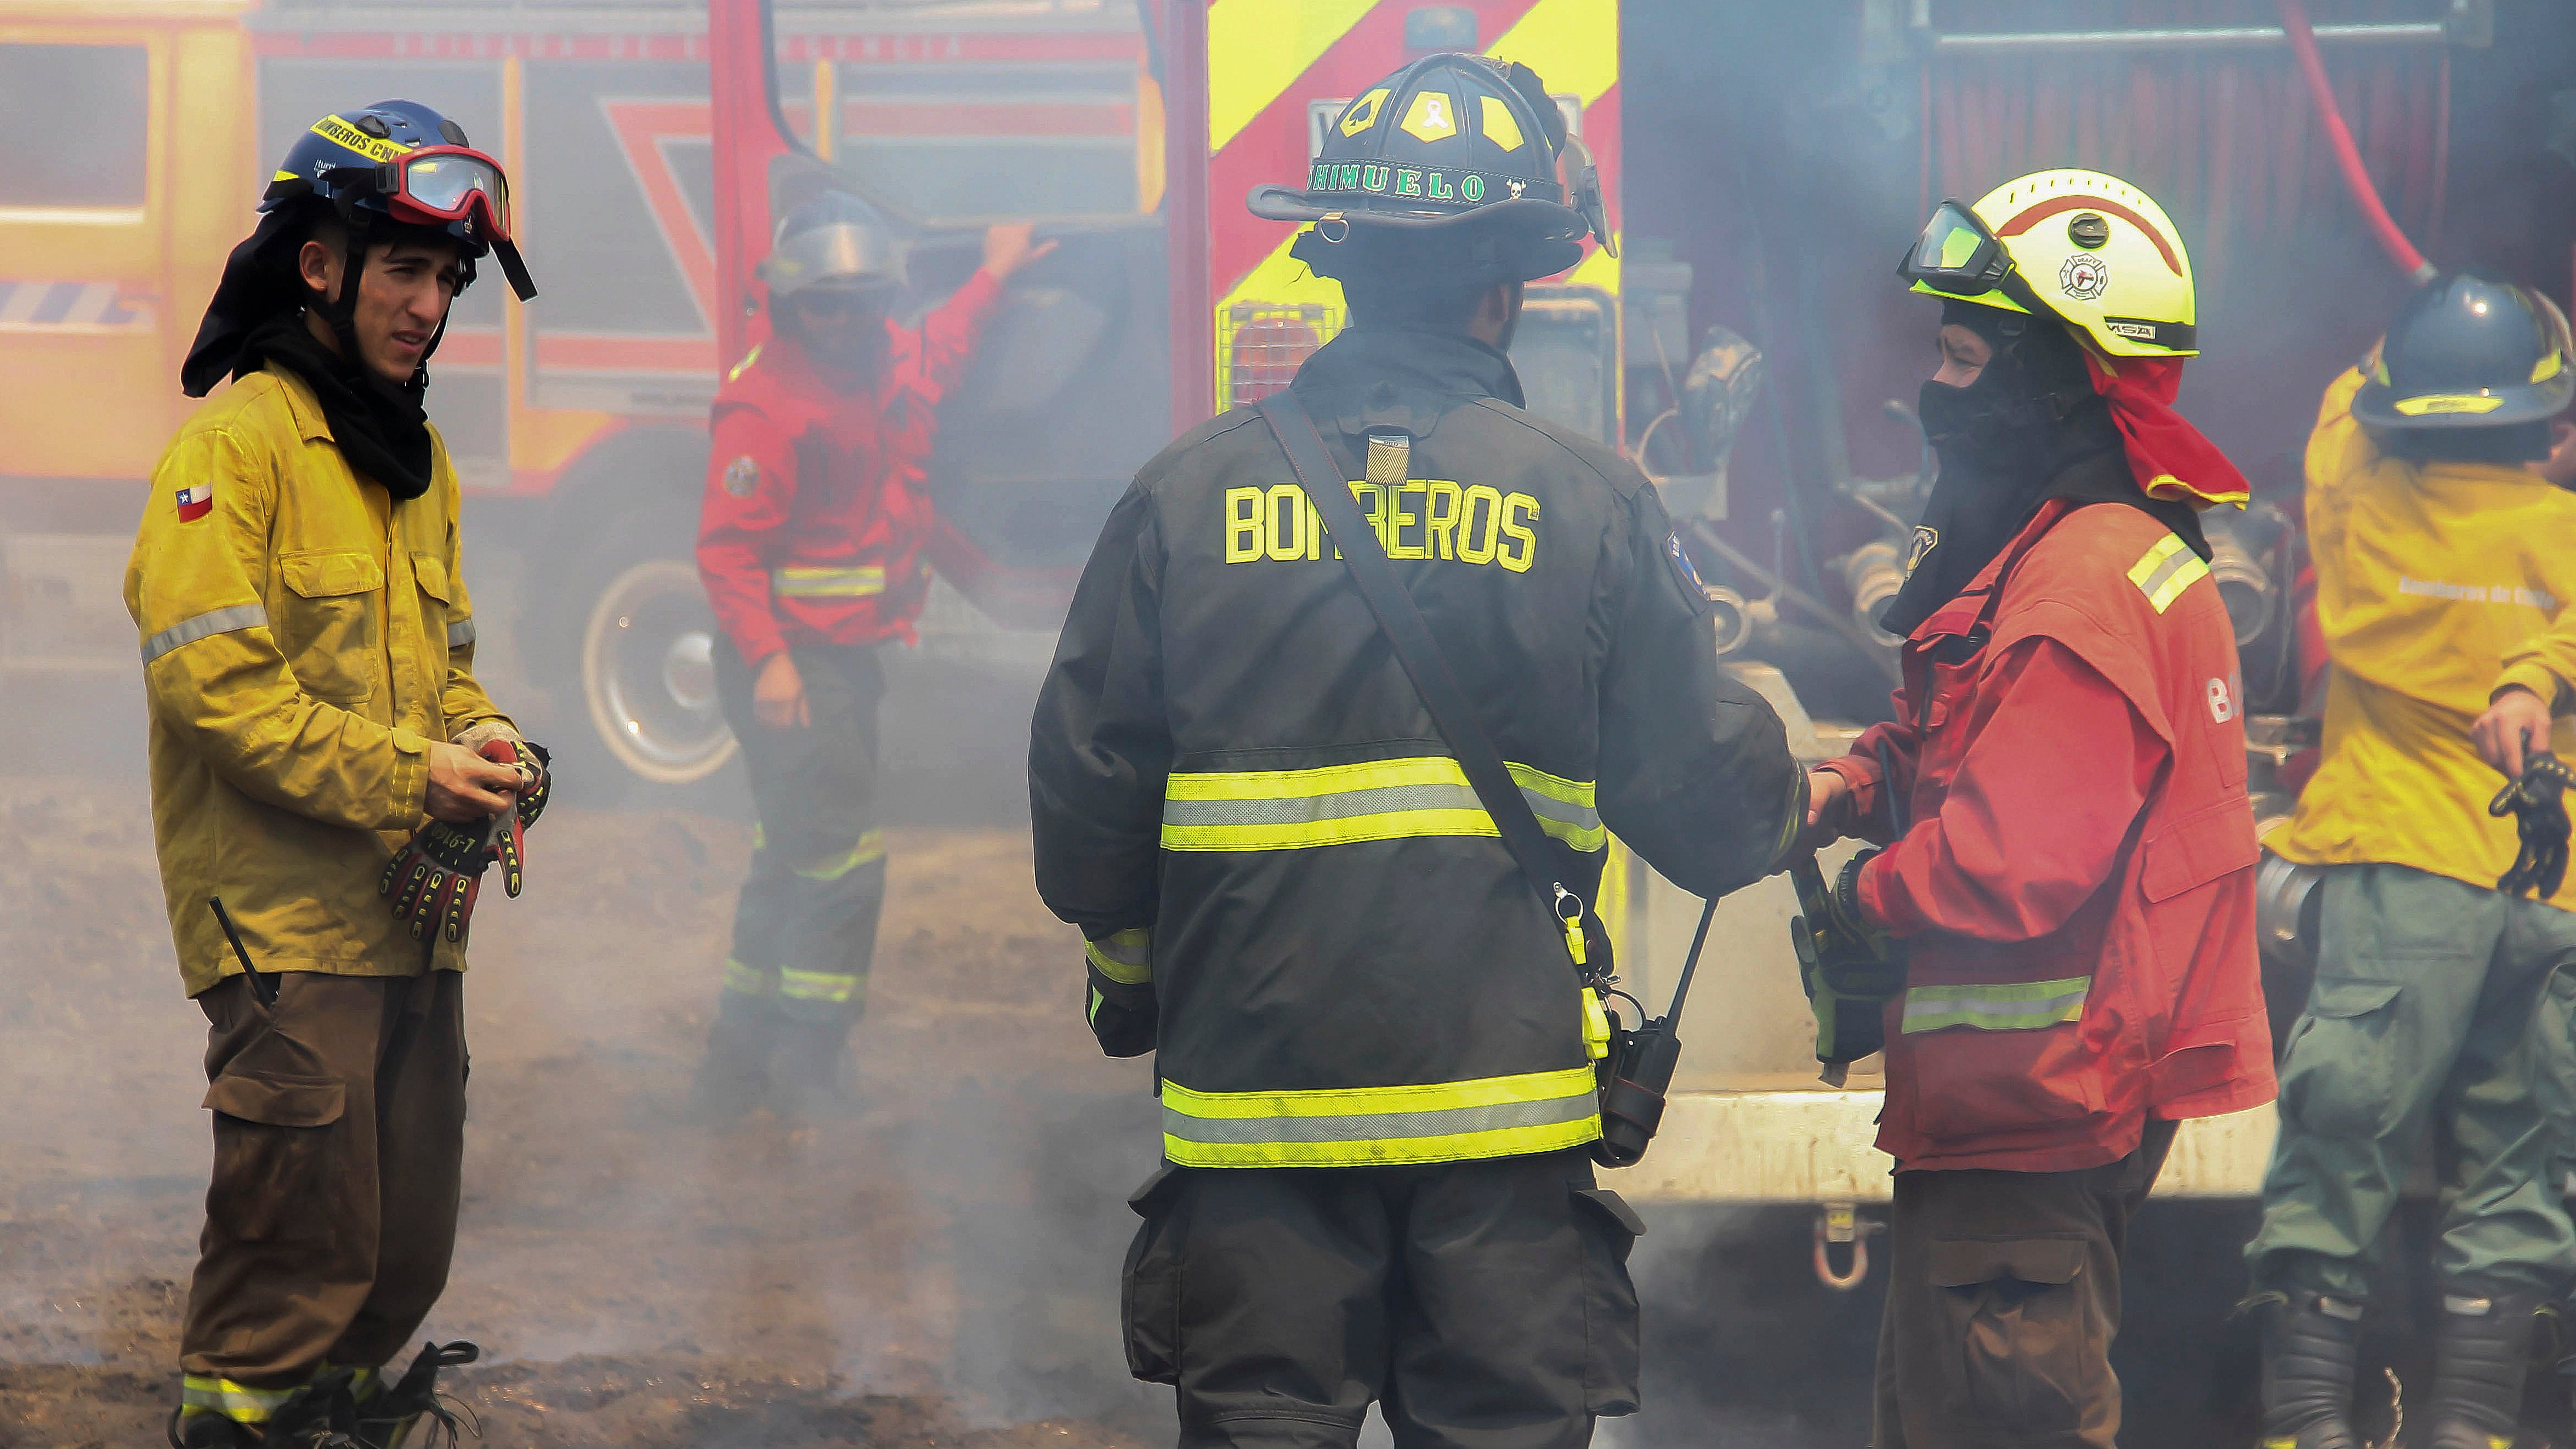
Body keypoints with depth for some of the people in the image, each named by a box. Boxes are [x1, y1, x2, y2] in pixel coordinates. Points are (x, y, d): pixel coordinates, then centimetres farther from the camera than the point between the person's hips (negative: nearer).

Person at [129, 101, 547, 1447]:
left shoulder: (417, 459, 17)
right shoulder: (237, 442, -10)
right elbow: (208, 674, -18)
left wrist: (486, 747, 3)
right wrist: (403, 780, -20)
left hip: (412, 920, 8)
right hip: (284, 922, -8)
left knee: (405, 1258, 11)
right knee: (302, 1250, -10)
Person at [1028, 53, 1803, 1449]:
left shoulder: (1187, 494, -1)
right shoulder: (1588, 503, -4)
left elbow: (1085, 795, 4)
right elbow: (1707, 807, 1)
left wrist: (1127, 970, 23)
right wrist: (1776, 779, 24)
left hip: (1252, 1087, 1)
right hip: (1505, 1087, -1)